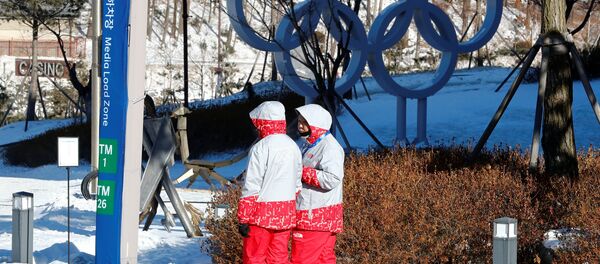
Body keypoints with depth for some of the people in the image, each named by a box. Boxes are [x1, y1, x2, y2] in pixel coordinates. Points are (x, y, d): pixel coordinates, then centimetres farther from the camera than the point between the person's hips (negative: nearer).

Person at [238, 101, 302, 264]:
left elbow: (251, 186, -14)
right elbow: (297, 184, 14)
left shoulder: (261, 148, -13)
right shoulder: (293, 147, 9)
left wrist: (243, 218, -10)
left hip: (262, 213, -6)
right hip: (286, 213, 7)